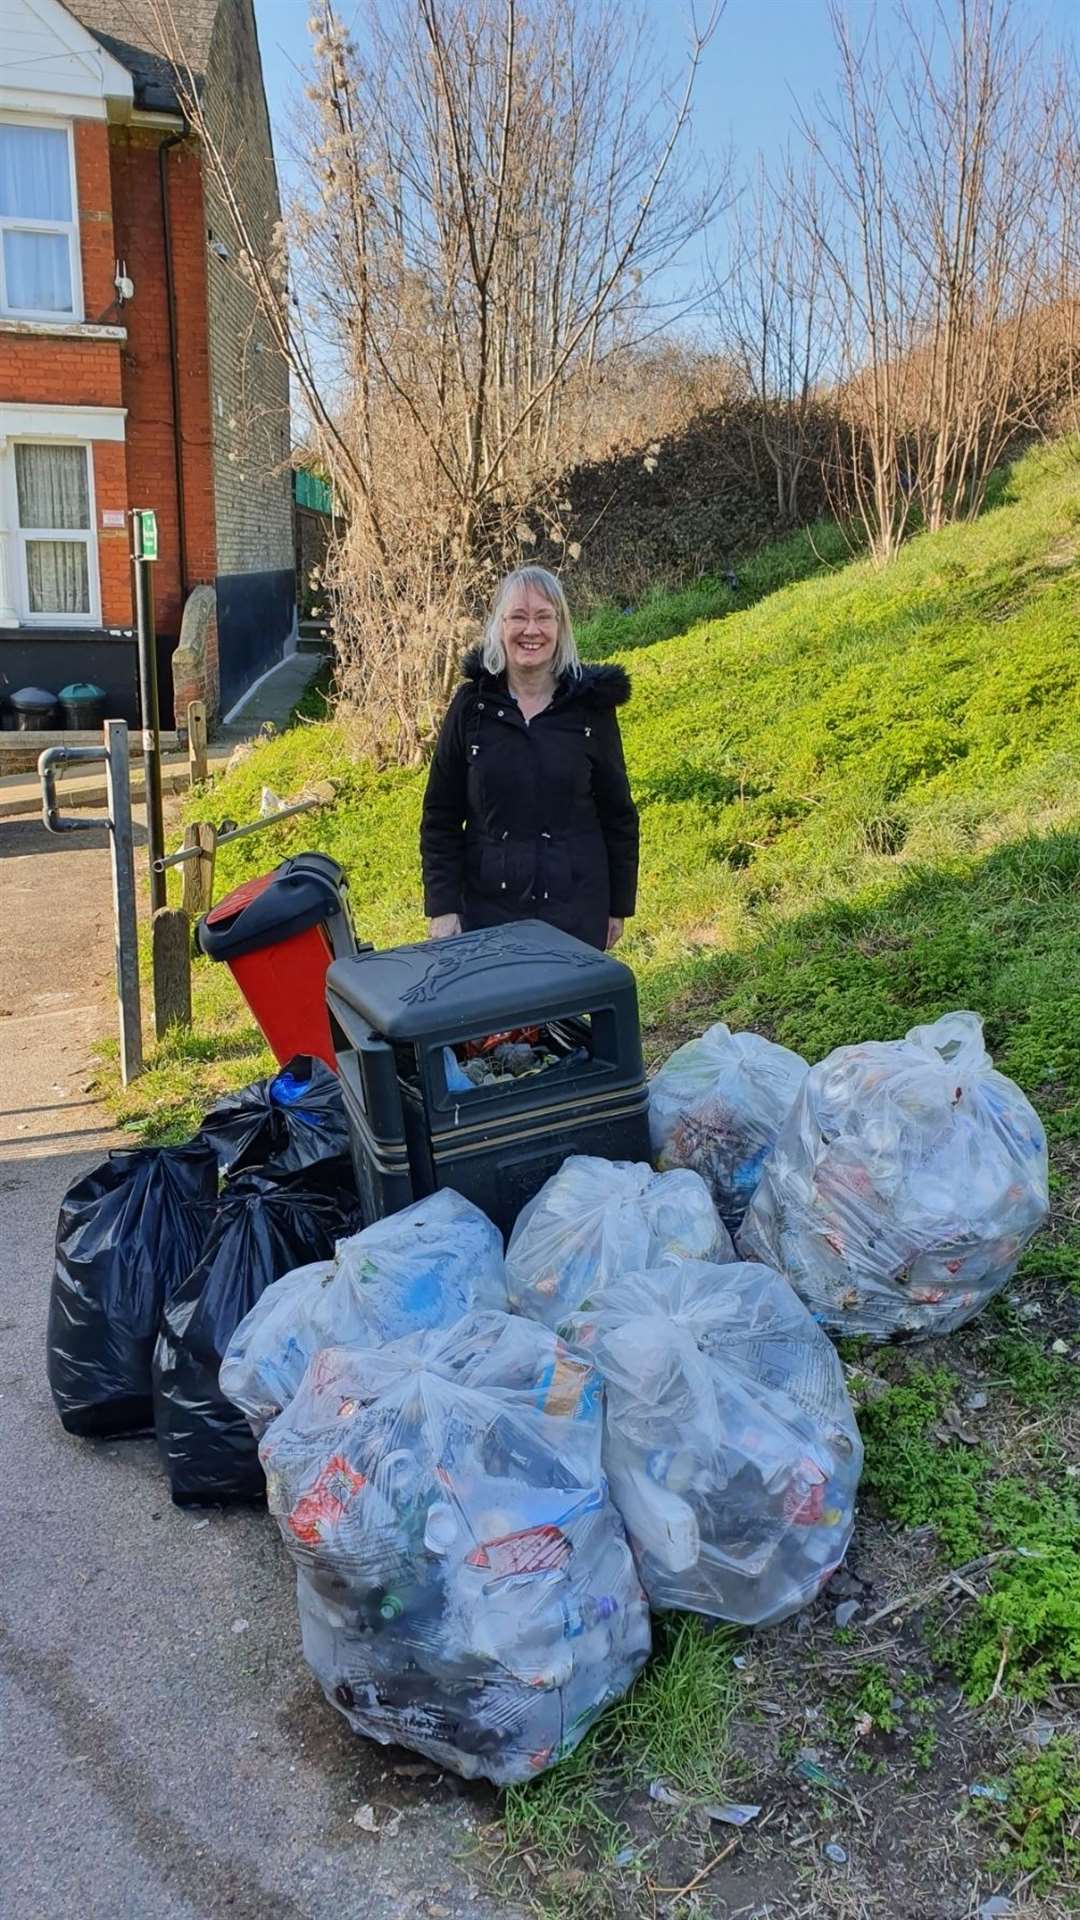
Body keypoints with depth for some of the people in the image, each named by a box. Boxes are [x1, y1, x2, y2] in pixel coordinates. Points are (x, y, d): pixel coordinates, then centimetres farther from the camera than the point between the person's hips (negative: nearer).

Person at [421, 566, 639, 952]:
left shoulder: (591, 705, -2)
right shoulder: (471, 704, -1)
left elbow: (618, 814, 5)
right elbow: (440, 816, 2)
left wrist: (619, 907, 7)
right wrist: (442, 908, -4)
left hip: (575, 909, 0)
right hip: (486, 904, 1)